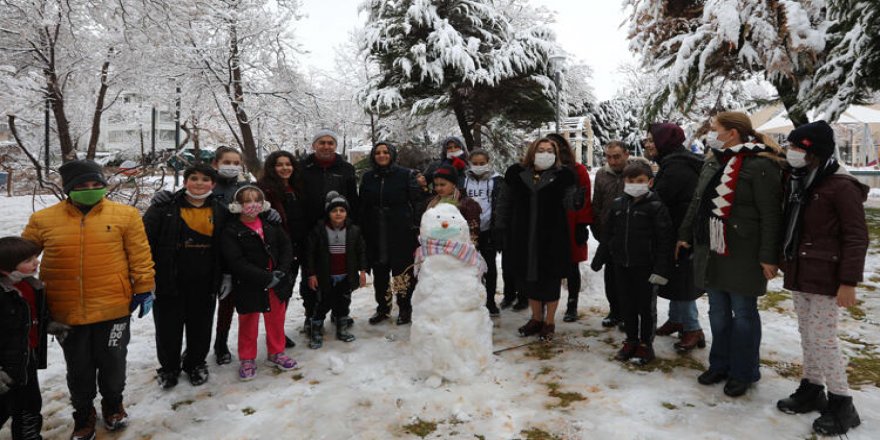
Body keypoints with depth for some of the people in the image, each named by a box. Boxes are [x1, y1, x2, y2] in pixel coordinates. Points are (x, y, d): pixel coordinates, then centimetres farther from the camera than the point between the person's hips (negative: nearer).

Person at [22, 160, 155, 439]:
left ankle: (113, 405, 41)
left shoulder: (125, 215, -6)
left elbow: (140, 255, -4)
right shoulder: (43, 220, -1)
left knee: (113, 363, 15)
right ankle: (83, 415, 38)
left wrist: (144, 289, -4)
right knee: (79, 368, 16)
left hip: (114, 309, -1)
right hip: (67, 312, 1)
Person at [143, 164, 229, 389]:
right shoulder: (165, 207, -5)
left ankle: (196, 364, 36)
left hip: (204, 283, 2)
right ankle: (168, 367, 32)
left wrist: (227, 275, 7)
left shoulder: (220, 210, 4)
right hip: (170, 280, -2)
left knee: (201, 326, 14)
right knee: (168, 326, 10)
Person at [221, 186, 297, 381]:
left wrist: (282, 271, -15)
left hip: (277, 284, 4)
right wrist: (266, 278, -23)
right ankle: (247, 359, 28)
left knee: (276, 319, 16)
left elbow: (286, 246, 2)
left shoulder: (271, 225, 2)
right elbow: (237, 262, -20)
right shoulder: (231, 231, -13)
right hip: (248, 287, -4)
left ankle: (276, 353, 34)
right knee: (248, 323, 11)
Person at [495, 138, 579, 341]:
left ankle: (550, 322, 24)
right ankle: (536, 318, 32)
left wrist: (576, 200, -21)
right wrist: (501, 229, 8)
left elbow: (569, 203, -1)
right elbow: (505, 203, 11)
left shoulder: (563, 175, -3)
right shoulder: (517, 173, 4)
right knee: (529, 277, 13)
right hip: (524, 237, 3)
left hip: (552, 237, -3)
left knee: (550, 279, 6)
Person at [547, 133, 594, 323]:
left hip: (570, 229, -2)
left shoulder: (578, 170, -2)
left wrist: (583, 225, -10)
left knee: (572, 267, 9)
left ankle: (572, 306, 21)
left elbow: (584, 200, -5)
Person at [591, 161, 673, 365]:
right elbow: (608, 234, 12)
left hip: (645, 266, -5)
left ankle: (646, 344, 21)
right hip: (621, 264, 5)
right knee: (627, 304, 14)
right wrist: (599, 259, 12)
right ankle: (631, 340, 28)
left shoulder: (655, 205, -11)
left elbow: (665, 239, -13)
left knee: (646, 306, 8)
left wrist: (661, 268, -18)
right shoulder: (618, 204, 5)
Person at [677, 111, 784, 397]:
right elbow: (697, 203, 19)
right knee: (717, 312, 16)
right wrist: (685, 236, 20)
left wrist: (768, 256, -18)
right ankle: (720, 365, 30)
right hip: (710, 250, 8)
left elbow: (770, 214, -16)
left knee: (743, 313, 6)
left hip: (742, 254, -7)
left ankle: (743, 373, 21)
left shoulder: (760, 165, -14)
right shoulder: (712, 163, 11)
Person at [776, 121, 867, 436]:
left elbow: (856, 237, -15)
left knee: (823, 339, -3)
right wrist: (785, 262, 16)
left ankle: (841, 404, 11)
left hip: (824, 277, -8)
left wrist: (849, 282, -18)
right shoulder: (797, 182, 10)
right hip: (798, 274, 8)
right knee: (807, 335, 15)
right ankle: (812, 389, 28)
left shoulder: (841, 186, -14)